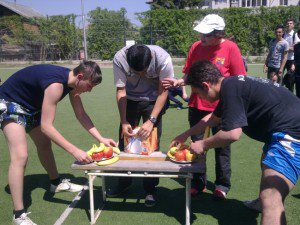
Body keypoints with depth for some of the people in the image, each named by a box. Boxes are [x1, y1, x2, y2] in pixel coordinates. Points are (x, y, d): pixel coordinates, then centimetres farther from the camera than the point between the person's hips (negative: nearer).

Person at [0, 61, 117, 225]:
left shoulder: (72, 82, -8)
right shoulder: (56, 84, -36)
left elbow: (81, 115, -1)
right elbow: (46, 126, -36)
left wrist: (101, 139, -9)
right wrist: (75, 151, -38)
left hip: (30, 104, 10)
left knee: (44, 144, 19)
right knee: (20, 156, -20)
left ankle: (56, 183, 41)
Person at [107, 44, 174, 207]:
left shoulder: (162, 58, -30)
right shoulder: (119, 59, -26)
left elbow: (163, 91, -20)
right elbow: (121, 91, -18)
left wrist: (151, 120, -26)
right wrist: (124, 122, -24)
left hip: (154, 100, -2)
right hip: (131, 100, 2)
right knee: (124, 138, 3)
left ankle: (150, 188, 10)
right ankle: (124, 181, 24)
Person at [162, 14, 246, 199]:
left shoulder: (231, 48, -8)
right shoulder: (196, 47, 0)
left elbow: (239, 79, -5)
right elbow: (189, 74, 7)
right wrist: (179, 82, -12)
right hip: (197, 105, 3)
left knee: (222, 146, 11)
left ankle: (223, 184, 30)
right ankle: (198, 183, 31)